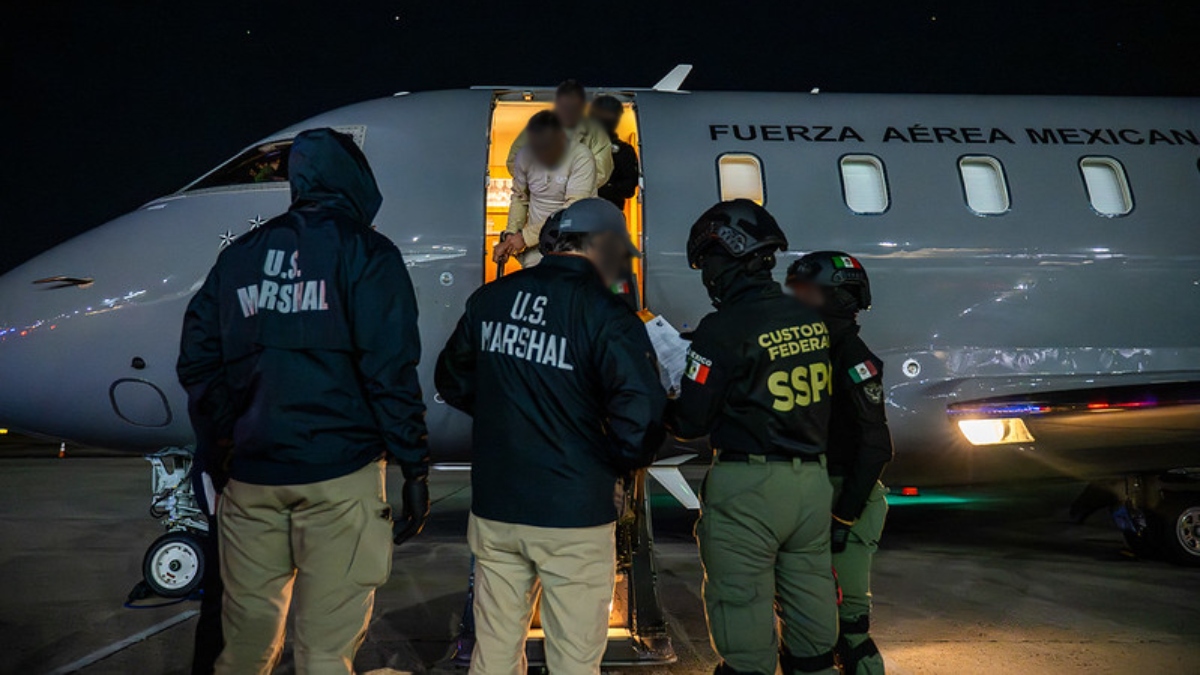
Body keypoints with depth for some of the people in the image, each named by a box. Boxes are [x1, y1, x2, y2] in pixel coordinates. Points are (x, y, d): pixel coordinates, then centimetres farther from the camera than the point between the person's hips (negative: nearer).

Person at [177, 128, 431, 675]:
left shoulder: (239, 255, 11)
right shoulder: (365, 253, -4)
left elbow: (196, 361, 11)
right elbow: (390, 370, -10)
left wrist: (227, 441, 18)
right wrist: (414, 468, -6)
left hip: (251, 475, 5)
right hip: (339, 472, -5)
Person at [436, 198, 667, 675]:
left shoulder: (489, 299, 3)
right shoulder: (607, 316, -15)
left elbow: (453, 382, 15)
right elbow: (643, 418, -22)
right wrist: (618, 462, -2)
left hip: (493, 508, 5)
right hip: (574, 515, -5)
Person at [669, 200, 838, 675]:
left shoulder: (724, 328, -16)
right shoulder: (811, 320, 4)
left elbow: (690, 422, -14)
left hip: (748, 490, -7)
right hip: (813, 480, 7)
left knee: (743, 609, 7)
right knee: (808, 603, 18)